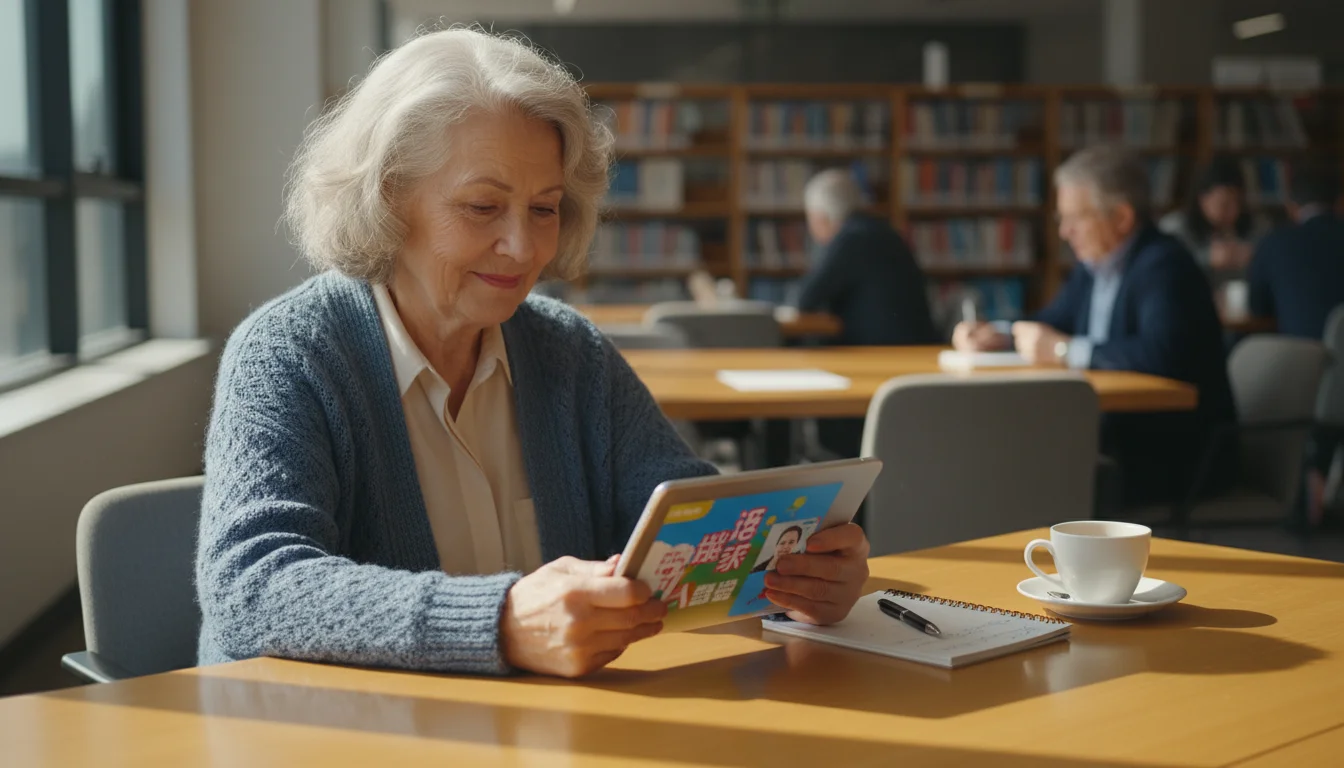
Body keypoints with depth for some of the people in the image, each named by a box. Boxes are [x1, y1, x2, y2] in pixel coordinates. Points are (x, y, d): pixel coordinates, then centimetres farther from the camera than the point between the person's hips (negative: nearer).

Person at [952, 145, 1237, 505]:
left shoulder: (1163, 265, -16)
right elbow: (1052, 324, 26)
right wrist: (996, 336, 5)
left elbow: (1162, 354, -33)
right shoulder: (1095, 264, 11)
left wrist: (1064, 350, -24)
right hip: (1118, 434, 8)